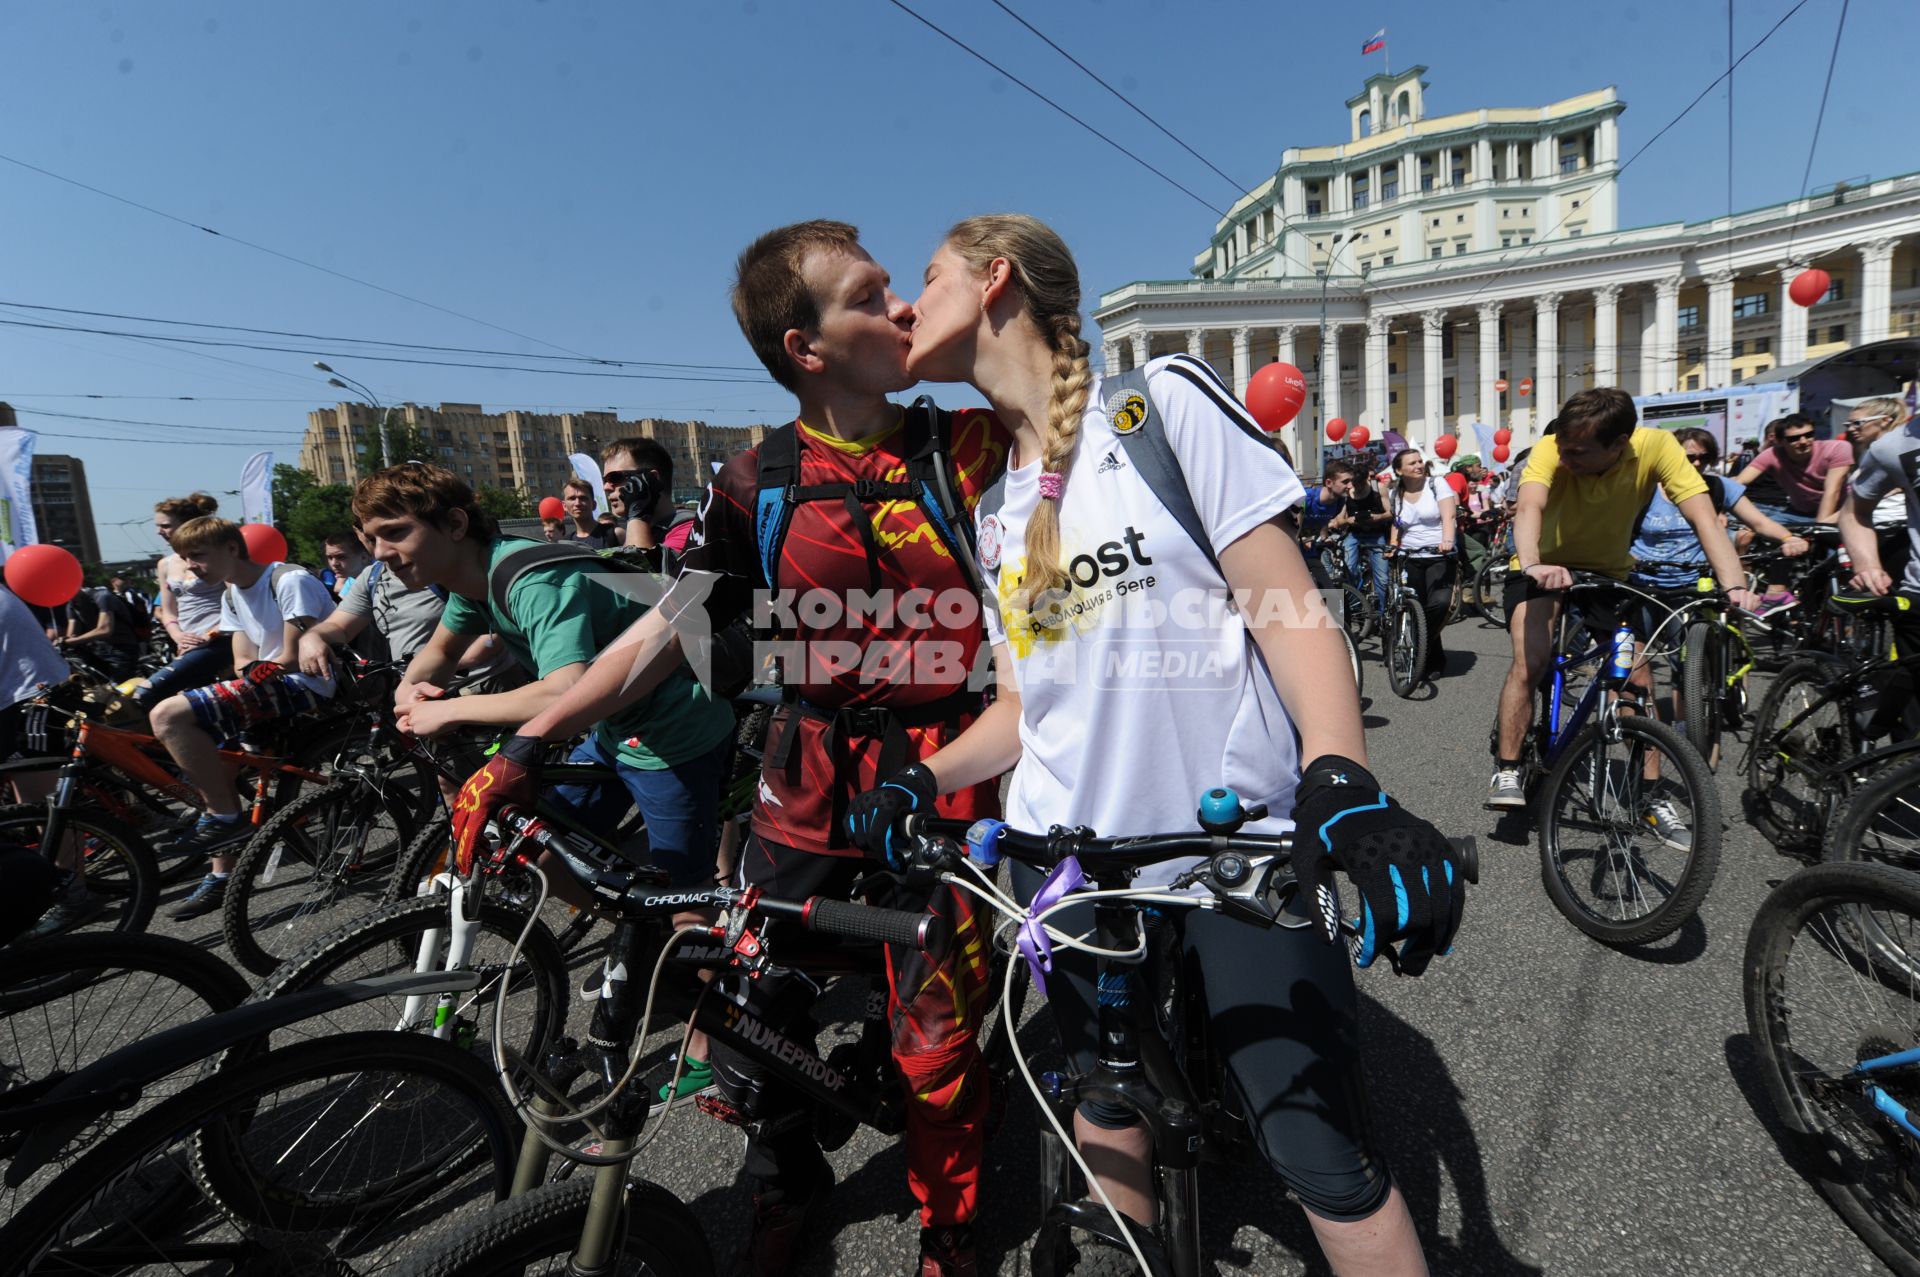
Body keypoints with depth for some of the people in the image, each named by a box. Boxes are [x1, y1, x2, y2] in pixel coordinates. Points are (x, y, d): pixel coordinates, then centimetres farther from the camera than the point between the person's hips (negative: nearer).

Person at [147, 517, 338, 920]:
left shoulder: (291, 581, -12)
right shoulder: (232, 596, 17)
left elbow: (293, 658, -17)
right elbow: (244, 663, 11)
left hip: (306, 687, -10)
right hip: (265, 688, 10)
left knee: (167, 717, -21)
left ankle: (226, 818, -8)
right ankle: (222, 878, 24)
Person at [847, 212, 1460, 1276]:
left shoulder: (1164, 398, -3)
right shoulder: (992, 501, 12)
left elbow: (1290, 609, -10)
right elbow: (1021, 703, 12)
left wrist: (1342, 784, -25)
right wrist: (919, 782, -4)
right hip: (1070, 864, 5)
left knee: (1324, 1161, -1)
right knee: (1104, 1117, 18)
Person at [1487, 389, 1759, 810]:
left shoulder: (1656, 446, -23)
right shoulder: (1551, 450, -27)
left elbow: (1703, 517, -29)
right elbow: (1529, 507, -44)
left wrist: (1735, 586, -43)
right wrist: (1531, 565, -64)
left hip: (1611, 573, 2)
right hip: (1544, 568, -2)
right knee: (1531, 662, -24)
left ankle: (1651, 795, 11)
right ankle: (1506, 771, -9)